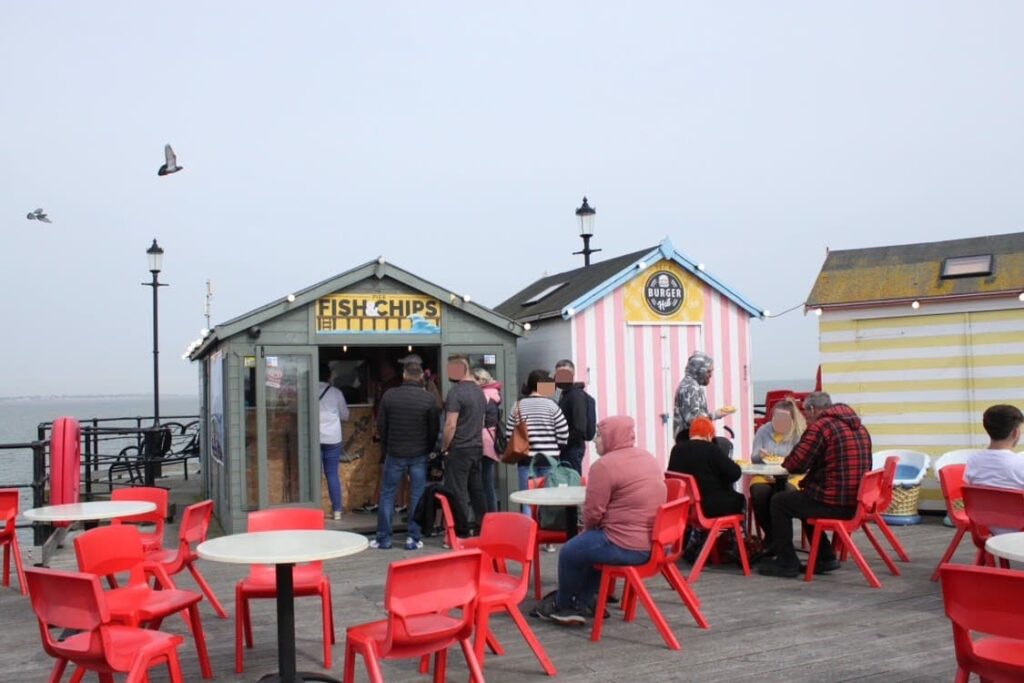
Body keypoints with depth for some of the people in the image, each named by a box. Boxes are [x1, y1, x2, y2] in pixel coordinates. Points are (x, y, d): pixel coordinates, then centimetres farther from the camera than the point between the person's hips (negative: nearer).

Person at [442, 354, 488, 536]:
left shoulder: (456, 392, -15)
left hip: (459, 449, -8)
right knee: (476, 489, 14)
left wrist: (444, 447, -7)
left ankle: (461, 531, 1)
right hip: (477, 447, 8)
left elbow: (451, 425, -18)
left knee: (457, 492, -2)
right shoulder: (479, 391, 10)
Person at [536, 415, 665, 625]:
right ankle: (581, 605, 26)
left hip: (627, 547, -9)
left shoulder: (605, 465, -16)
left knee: (570, 552, 11)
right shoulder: (648, 458, 12)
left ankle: (562, 605, 30)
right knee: (590, 546, 27)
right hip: (655, 541, 9)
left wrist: (588, 529, 8)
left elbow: (593, 512, -15)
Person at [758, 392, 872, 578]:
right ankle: (825, 558, 30)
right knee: (804, 501, 31)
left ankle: (787, 563, 12)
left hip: (834, 503, -9)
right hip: (857, 503, 9)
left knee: (779, 502, 10)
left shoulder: (820, 426, -12)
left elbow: (796, 465, -13)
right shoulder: (859, 427, 14)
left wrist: (785, 461, 9)